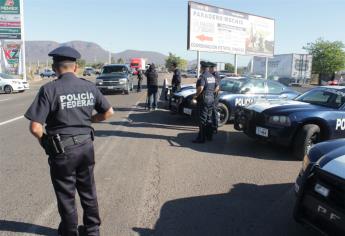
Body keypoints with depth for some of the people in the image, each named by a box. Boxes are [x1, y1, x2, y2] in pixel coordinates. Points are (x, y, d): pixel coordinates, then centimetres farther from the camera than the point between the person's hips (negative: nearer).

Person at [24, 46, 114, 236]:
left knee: (66, 195, 15)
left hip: (62, 150, -4)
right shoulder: (89, 87, -2)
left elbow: (35, 127, -18)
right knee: (88, 191, 21)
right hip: (86, 146, 5)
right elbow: (108, 112, 8)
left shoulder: (49, 89, -16)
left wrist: (43, 139, 2)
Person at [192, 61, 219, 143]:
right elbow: (217, 87, 17)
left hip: (204, 100, -8)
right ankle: (209, 136, 24)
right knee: (209, 118, 16)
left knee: (202, 119, -5)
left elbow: (200, 88, -27)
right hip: (211, 99, 8)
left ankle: (201, 138, -2)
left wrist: (196, 95, -14)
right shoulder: (212, 76, 12)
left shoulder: (203, 76, -15)